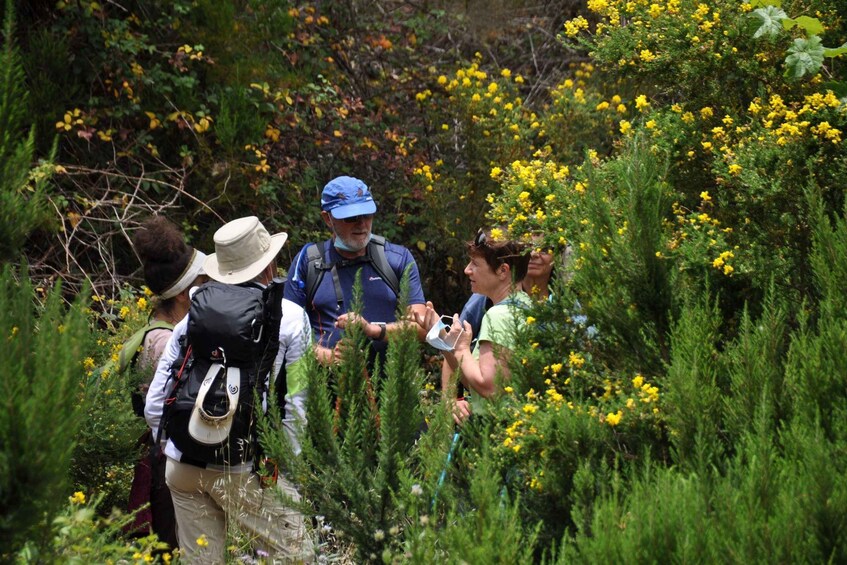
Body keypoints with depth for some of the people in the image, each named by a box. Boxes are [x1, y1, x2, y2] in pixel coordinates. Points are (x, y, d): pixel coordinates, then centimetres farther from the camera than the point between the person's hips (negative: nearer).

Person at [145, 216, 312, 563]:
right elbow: (295, 404, -4)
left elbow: (154, 406, 9)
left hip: (183, 467, 5)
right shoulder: (290, 318, 0)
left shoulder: (193, 314, 11)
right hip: (247, 469, -5)